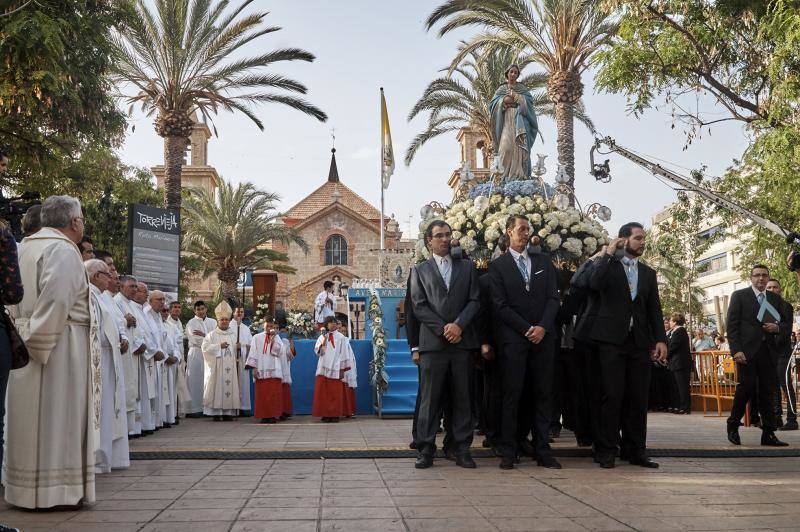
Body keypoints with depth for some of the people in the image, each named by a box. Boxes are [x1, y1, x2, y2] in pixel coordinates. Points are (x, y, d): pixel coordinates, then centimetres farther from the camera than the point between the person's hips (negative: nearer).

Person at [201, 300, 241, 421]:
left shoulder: (233, 334, 15)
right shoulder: (212, 335, 5)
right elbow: (205, 347, -7)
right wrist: (219, 346, -13)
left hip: (231, 366, 3)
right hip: (217, 367, -3)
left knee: (230, 385, -1)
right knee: (217, 386, -6)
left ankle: (229, 412, 3)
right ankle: (216, 412, -1)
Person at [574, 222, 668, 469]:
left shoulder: (648, 273, 17)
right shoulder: (606, 265, 5)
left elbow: (654, 309, 13)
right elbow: (595, 284, -17)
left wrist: (660, 339, 2)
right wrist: (608, 253, -11)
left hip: (640, 341, 4)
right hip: (611, 339, -4)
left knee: (638, 398, 5)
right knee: (612, 396, -4)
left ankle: (635, 450, 14)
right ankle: (606, 450, 4)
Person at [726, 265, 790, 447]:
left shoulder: (775, 299, 17)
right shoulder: (739, 295, 5)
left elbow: (788, 324, 19)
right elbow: (732, 325, -1)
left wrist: (777, 327, -5)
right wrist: (736, 350, -11)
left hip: (769, 350, 4)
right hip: (747, 350, -4)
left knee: (768, 391, 2)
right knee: (747, 387, -10)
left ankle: (768, 434, 7)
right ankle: (733, 426, 7)